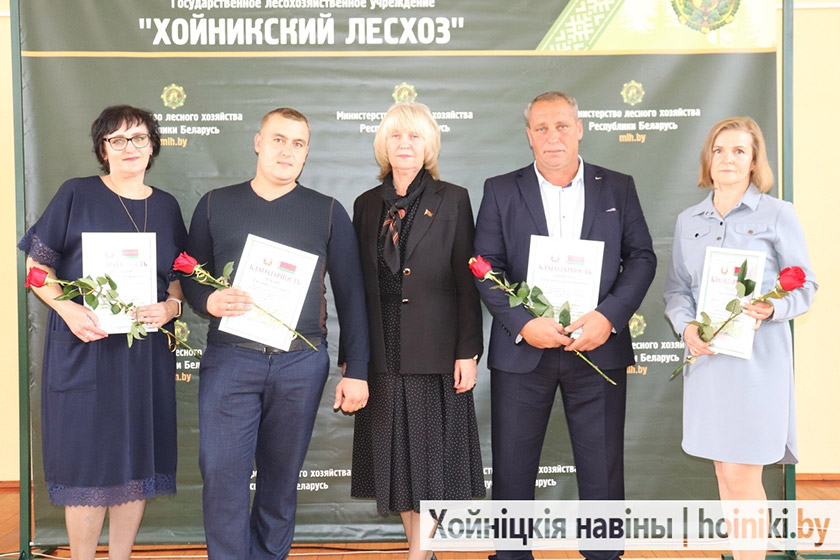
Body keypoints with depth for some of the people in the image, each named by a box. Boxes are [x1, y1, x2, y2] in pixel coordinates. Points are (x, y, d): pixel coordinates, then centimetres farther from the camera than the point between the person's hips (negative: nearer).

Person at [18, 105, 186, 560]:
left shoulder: (166, 206, 11)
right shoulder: (76, 195, 0)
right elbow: (37, 266, -1)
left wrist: (171, 306, -7)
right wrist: (68, 309, -17)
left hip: (147, 350, 4)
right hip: (84, 347, -3)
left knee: (137, 456, 8)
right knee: (87, 458, 0)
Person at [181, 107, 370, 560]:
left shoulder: (328, 213, 6)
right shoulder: (216, 204, 7)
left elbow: (350, 295, 5)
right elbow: (191, 278, 12)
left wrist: (355, 370, 1)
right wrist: (210, 301, -12)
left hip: (302, 364, 0)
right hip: (229, 358, 0)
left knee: (281, 479, 10)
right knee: (223, 476, -3)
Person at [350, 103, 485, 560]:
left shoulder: (453, 200, -1)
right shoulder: (367, 204, 9)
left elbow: (466, 283, -4)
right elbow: (358, 283, 9)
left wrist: (468, 352, -10)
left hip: (434, 351, -3)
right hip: (384, 353, 4)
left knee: (431, 454, 3)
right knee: (396, 454, 9)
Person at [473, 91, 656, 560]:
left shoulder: (618, 188, 7)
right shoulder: (501, 191, 5)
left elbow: (642, 257, 4)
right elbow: (486, 268, -1)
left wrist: (609, 316, -11)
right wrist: (523, 324, -14)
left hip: (599, 348, 0)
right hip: (522, 350, 0)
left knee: (603, 470, 7)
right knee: (512, 470, 7)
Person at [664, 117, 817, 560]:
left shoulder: (778, 215, -1)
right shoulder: (688, 221, 11)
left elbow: (805, 286, 0)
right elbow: (677, 289, 12)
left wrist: (772, 310, -20)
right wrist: (686, 327, -7)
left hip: (757, 356, -4)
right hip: (705, 355, 4)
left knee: (742, 474, -5)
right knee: (725, 472, 11)